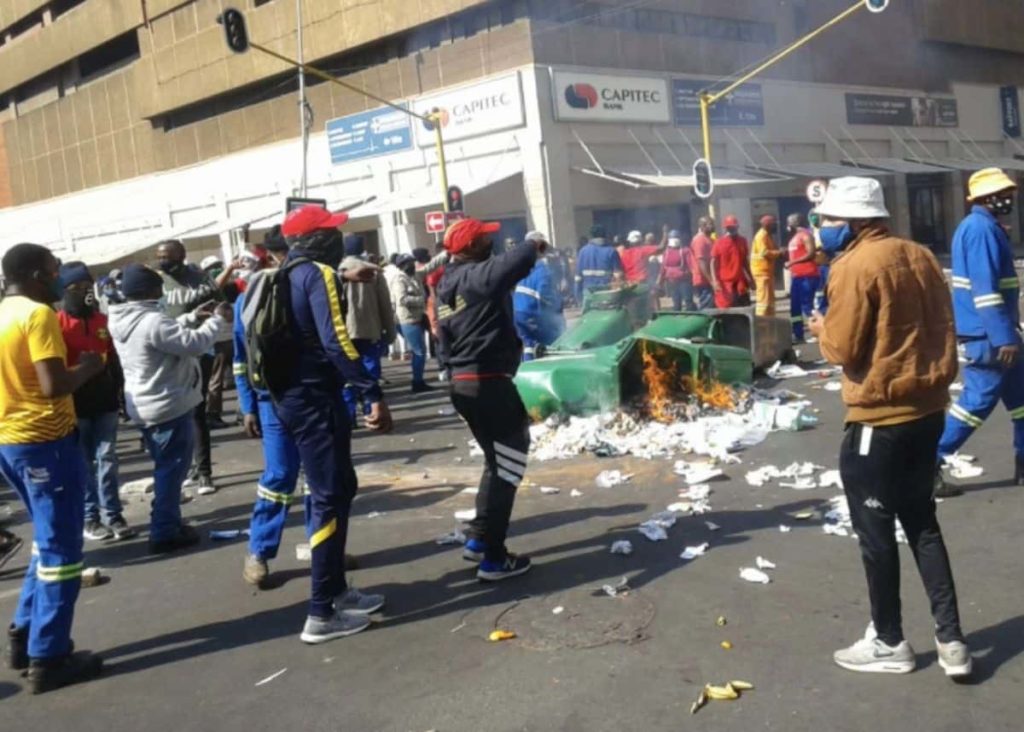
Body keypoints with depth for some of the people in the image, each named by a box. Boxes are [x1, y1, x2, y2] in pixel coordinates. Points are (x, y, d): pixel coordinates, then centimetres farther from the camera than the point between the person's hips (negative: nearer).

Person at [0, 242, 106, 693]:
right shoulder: (38, 314, -15)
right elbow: (54, 385, -23)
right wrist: (88, 367, -6)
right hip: (45, 441, -9)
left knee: (49, 540, 21)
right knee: (59, 548, 0)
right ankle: (48, 658, 5)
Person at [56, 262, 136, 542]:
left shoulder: (103, 320, 9)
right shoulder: (56, 323, -7)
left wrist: (119, 390, 12)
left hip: (105, 401, 4)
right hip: (75, 405, -4)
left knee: (107, 459, 7)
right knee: (83, 464, 5)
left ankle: (114, 515, 12)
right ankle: (90, 518, 13)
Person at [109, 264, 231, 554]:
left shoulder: (125, 320, 5)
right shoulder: (152, 321, -26)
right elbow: (194, 343, -25)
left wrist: (192, 317, 11)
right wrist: (218, 320, -12)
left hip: (147, 406, 10)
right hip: (168, 407, -10)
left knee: (167, 468, 20)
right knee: (171, 470, 1)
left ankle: (168, 524, 30)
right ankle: (164, 532, 7)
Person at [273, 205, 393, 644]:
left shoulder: (287, 277, 16)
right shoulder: (318, 274, -13)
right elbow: (335, 341, -24)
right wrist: (373, 395, -27)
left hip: (293, 396, 10)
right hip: (315, 399, -10)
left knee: (340, 488, 18)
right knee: (329, 498, -5)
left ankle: (336, 589, 26)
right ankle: (322, 614, -2)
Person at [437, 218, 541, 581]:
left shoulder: (446, 286, 14)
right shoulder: (477, 275, -14)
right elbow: (514, 264, -31)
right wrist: (533, 245, -9)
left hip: (463, 384, 9)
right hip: (490, 383, -9)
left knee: (497, 462, 22)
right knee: (509, 466, 0)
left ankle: (479, 538, 27)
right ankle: (493, 558, 3)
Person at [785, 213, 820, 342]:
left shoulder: (805, 235, -9)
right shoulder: (794, 237, 19)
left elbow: (811, 253, -18)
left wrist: (792, 262, -18)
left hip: (807, 276, -10)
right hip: (797, 276, 10)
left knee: (807, 305, -11)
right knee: (795, 306, 8)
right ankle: (798, 335, 13)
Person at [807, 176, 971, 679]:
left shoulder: (854, 267, -16)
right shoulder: (920, 256, 7)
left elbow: (842, 349, -16)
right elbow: (940, 328, 13)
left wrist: (823, 329, 3)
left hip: (880, 418, -8)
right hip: (928, 410, 8)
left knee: (875, 530, 7)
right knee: (921, 522, 18)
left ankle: (889, 643, 20)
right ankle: (950, 640, 20)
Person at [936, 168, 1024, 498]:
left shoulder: (983, 227, 16)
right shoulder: (981, 229, -17)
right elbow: (985, 288, -24)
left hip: (992, 331, 10)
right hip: (988, 333, -10)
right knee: (978, 400, -7)